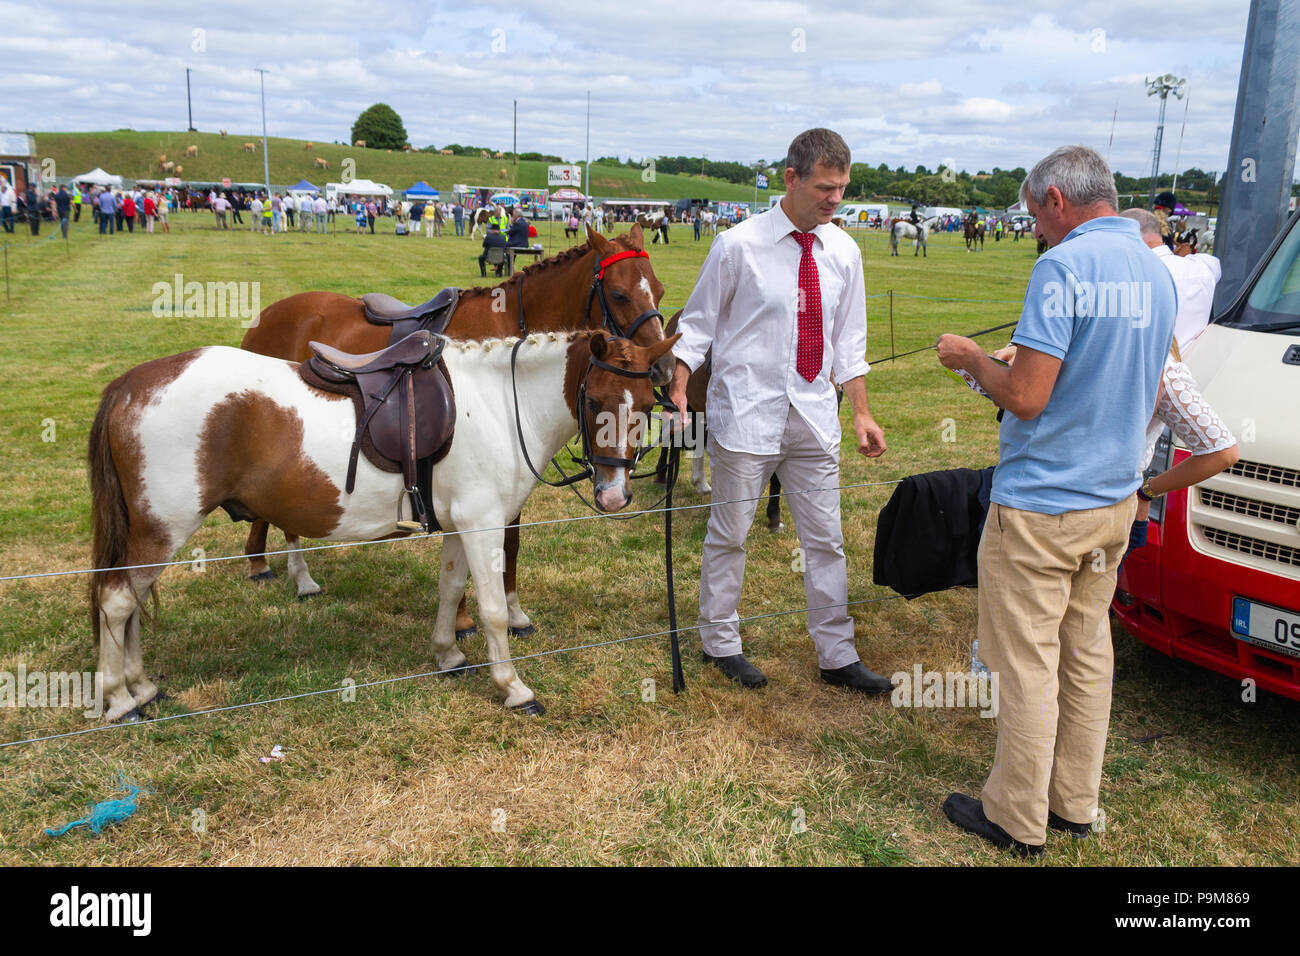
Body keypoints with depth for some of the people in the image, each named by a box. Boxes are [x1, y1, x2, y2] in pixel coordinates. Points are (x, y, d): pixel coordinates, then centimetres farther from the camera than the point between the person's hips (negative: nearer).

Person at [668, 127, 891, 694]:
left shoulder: (843, 252, 5)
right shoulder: (739, 245, -8)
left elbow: (848, 342, 11)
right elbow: (698, 322, -2)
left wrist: (862, 415, 8)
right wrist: (678, 389, -13)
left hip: (814, 416, 4)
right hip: (747, 413, -4)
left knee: (825, 540, 10)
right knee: (729, 535, 8)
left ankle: (837, 657, 24)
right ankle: (720, 643, 28)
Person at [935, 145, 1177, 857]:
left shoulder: (1064, 268, -18)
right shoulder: (1158, 272, 9)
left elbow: (1026, 398, -23)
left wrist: (973, 359, -4)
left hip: (1040, 504, -8)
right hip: (1116, 499, 9)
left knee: (1024, 662, 3)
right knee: (1087, 651, 17)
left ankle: (1017, 819, 17)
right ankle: (1074, 803, 31)